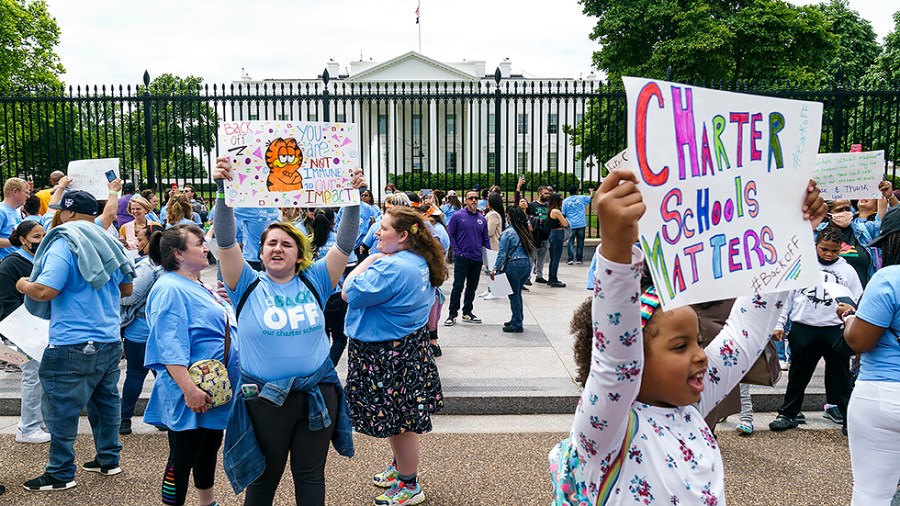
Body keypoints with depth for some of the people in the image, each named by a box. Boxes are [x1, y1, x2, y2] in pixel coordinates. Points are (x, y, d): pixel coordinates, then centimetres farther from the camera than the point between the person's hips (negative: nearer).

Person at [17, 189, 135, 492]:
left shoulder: (64, 244, -13)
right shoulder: (107, 242, 7)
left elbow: (45, 291, -20)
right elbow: (126, 288, 15)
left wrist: (24, 285, -1)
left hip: (74, 345, -7)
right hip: (110, 341, 7)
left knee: (60, 409, 5)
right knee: (105, 401, 17)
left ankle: (60, 473, 14)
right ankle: (109, 460, 27)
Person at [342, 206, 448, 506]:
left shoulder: (392, 267, -26)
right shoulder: (420, 263, 6)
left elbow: (349, 293, -23)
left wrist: (370, 259, -13)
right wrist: (377, 259, 9)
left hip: (389, 355, -10)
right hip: (411, 346, 10)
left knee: (400, 421, 5)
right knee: (401, 418, 24)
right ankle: (399, 467, 42)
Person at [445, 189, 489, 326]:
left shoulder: (482, 219, 9)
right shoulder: (458, 216, -4)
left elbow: (486, 239, 14)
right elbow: (450, 235, -2)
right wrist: (457, 252, -9)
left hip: (477, 259, 5)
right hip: (462, 258, -5)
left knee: (472, 287, 12)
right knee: (458, 286, -4)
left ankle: (467, 312, 24)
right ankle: (452, 315, 4)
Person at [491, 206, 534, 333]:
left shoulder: (507, 233, -10)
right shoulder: (525, 231, 9)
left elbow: (502, 254, -11)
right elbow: (530, 249, 12)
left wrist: (495, 269, -6)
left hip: (514, 265, -7)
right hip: (527, 264, 7)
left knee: (514, 295, 3)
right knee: (518, 294, 19)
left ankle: (517, 325, 7)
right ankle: (517, 320, 29)